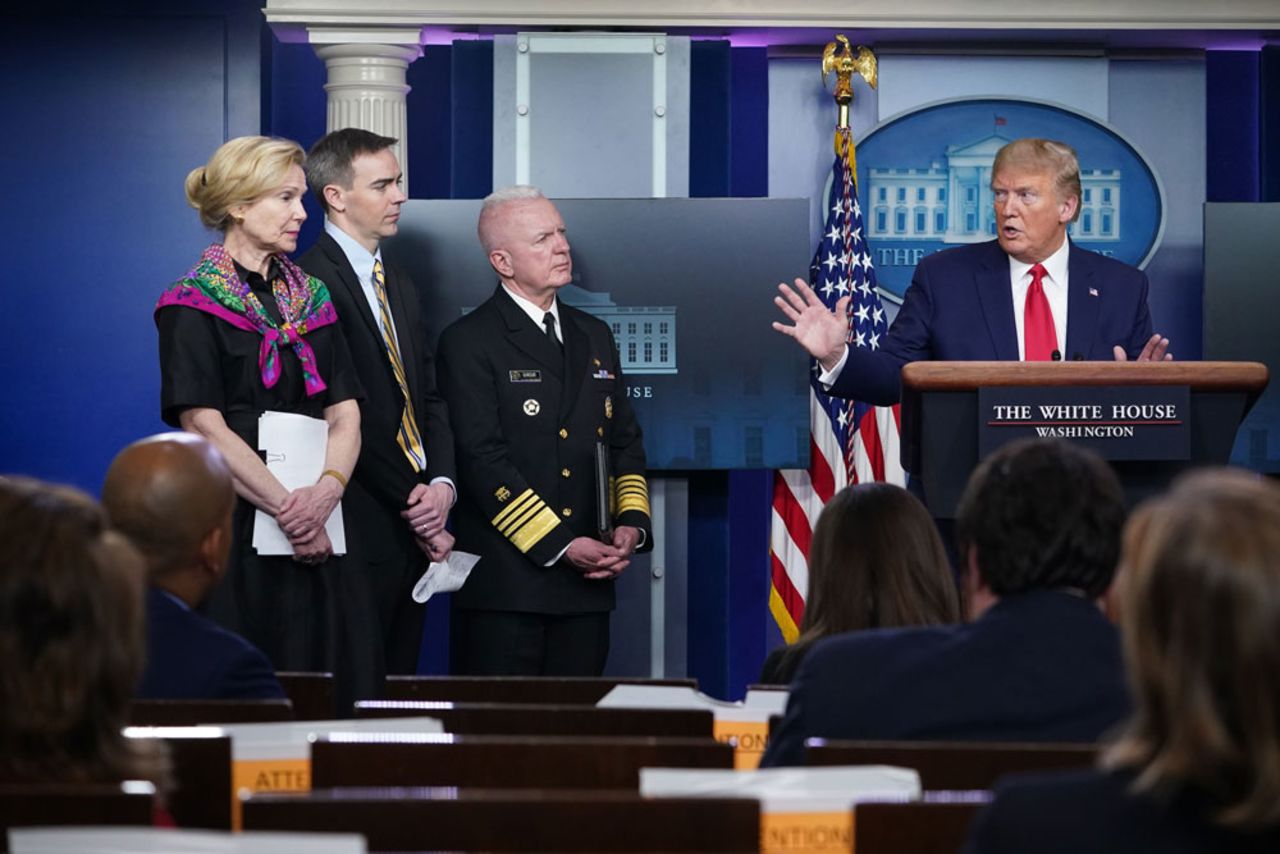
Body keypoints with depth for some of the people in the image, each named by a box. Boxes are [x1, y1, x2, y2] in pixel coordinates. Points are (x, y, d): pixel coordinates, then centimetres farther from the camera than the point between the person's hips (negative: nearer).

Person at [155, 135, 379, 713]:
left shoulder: (311, 298, 16)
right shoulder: (193, 306, -1)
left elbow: (345, 415, 8)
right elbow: (204, 426, -11)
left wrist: (327, 489, -12)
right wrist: (286, 507, -18)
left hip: (318, 537, 5)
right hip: (233, 529, -5)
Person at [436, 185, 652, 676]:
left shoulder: (593, 336, 18)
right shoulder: (468, 343, -3)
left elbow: (625, 442, 21)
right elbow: (483, 461, -11)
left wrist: (632, 523, 2)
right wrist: (560, 546, -15)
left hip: (587, 585, 6)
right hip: (504, 588, -6)